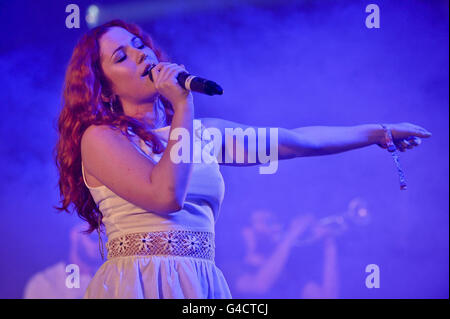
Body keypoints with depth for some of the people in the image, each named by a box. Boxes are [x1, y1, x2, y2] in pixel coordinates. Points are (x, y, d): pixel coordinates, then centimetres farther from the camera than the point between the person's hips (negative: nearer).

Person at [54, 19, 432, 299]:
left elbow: (291, 142, 17)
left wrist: (377, 132, 22)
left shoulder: (203, 132, 13)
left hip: (203, 287, 5)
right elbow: (167, 196, -19)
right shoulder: (100, 137, -5)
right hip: (139, 285, -5)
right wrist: (183, 108, -12)